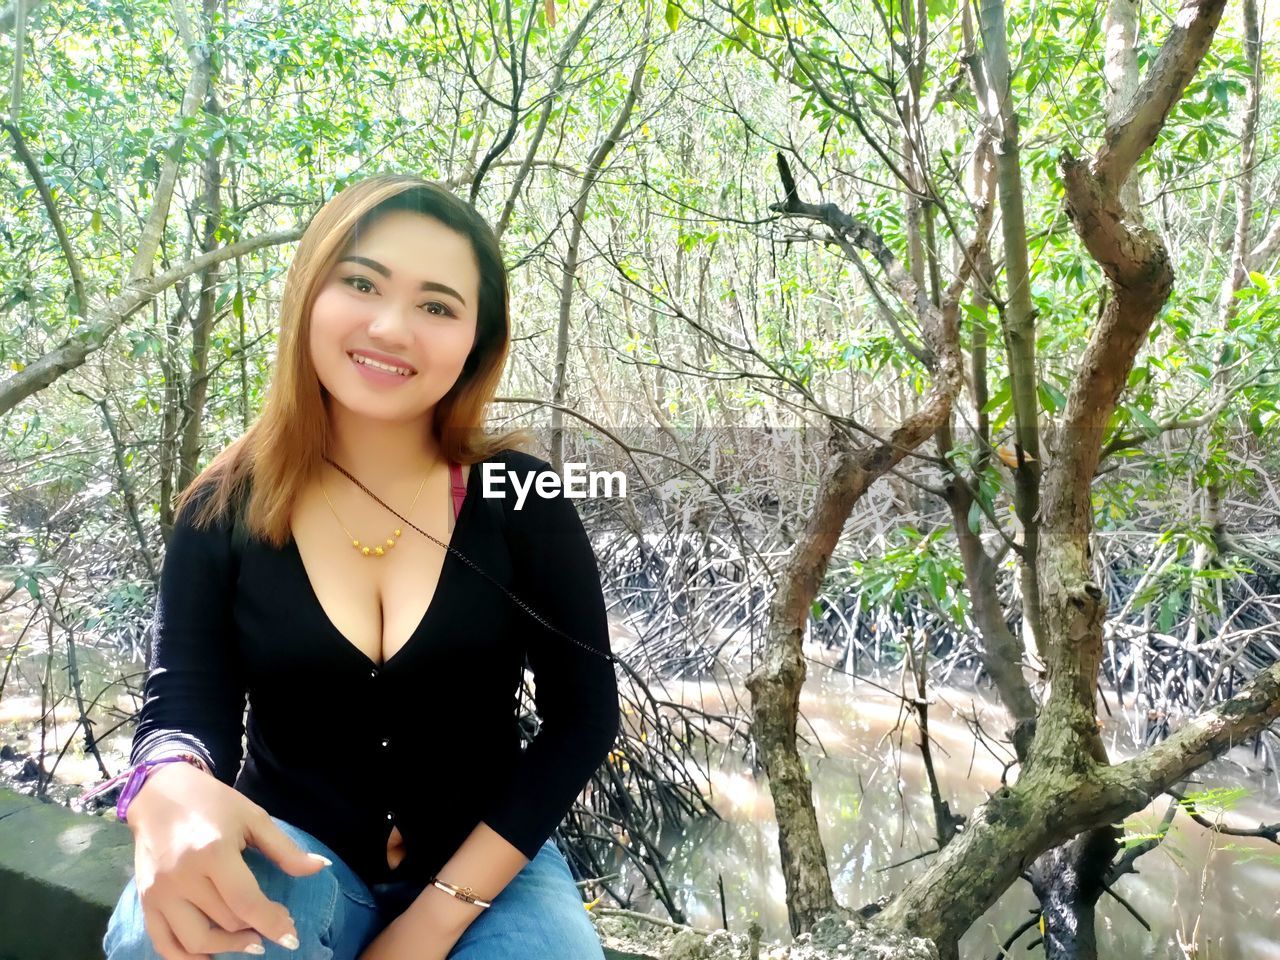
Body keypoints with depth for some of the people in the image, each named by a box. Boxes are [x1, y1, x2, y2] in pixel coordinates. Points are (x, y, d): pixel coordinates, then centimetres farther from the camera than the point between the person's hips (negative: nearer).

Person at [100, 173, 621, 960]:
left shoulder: (523, 500, -10)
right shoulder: (225, 511, -6)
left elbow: (584, 716, -9)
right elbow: (185, 702, -13)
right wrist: (172, 793, -39)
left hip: (486, 862, 0)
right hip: (294, 852, 1)